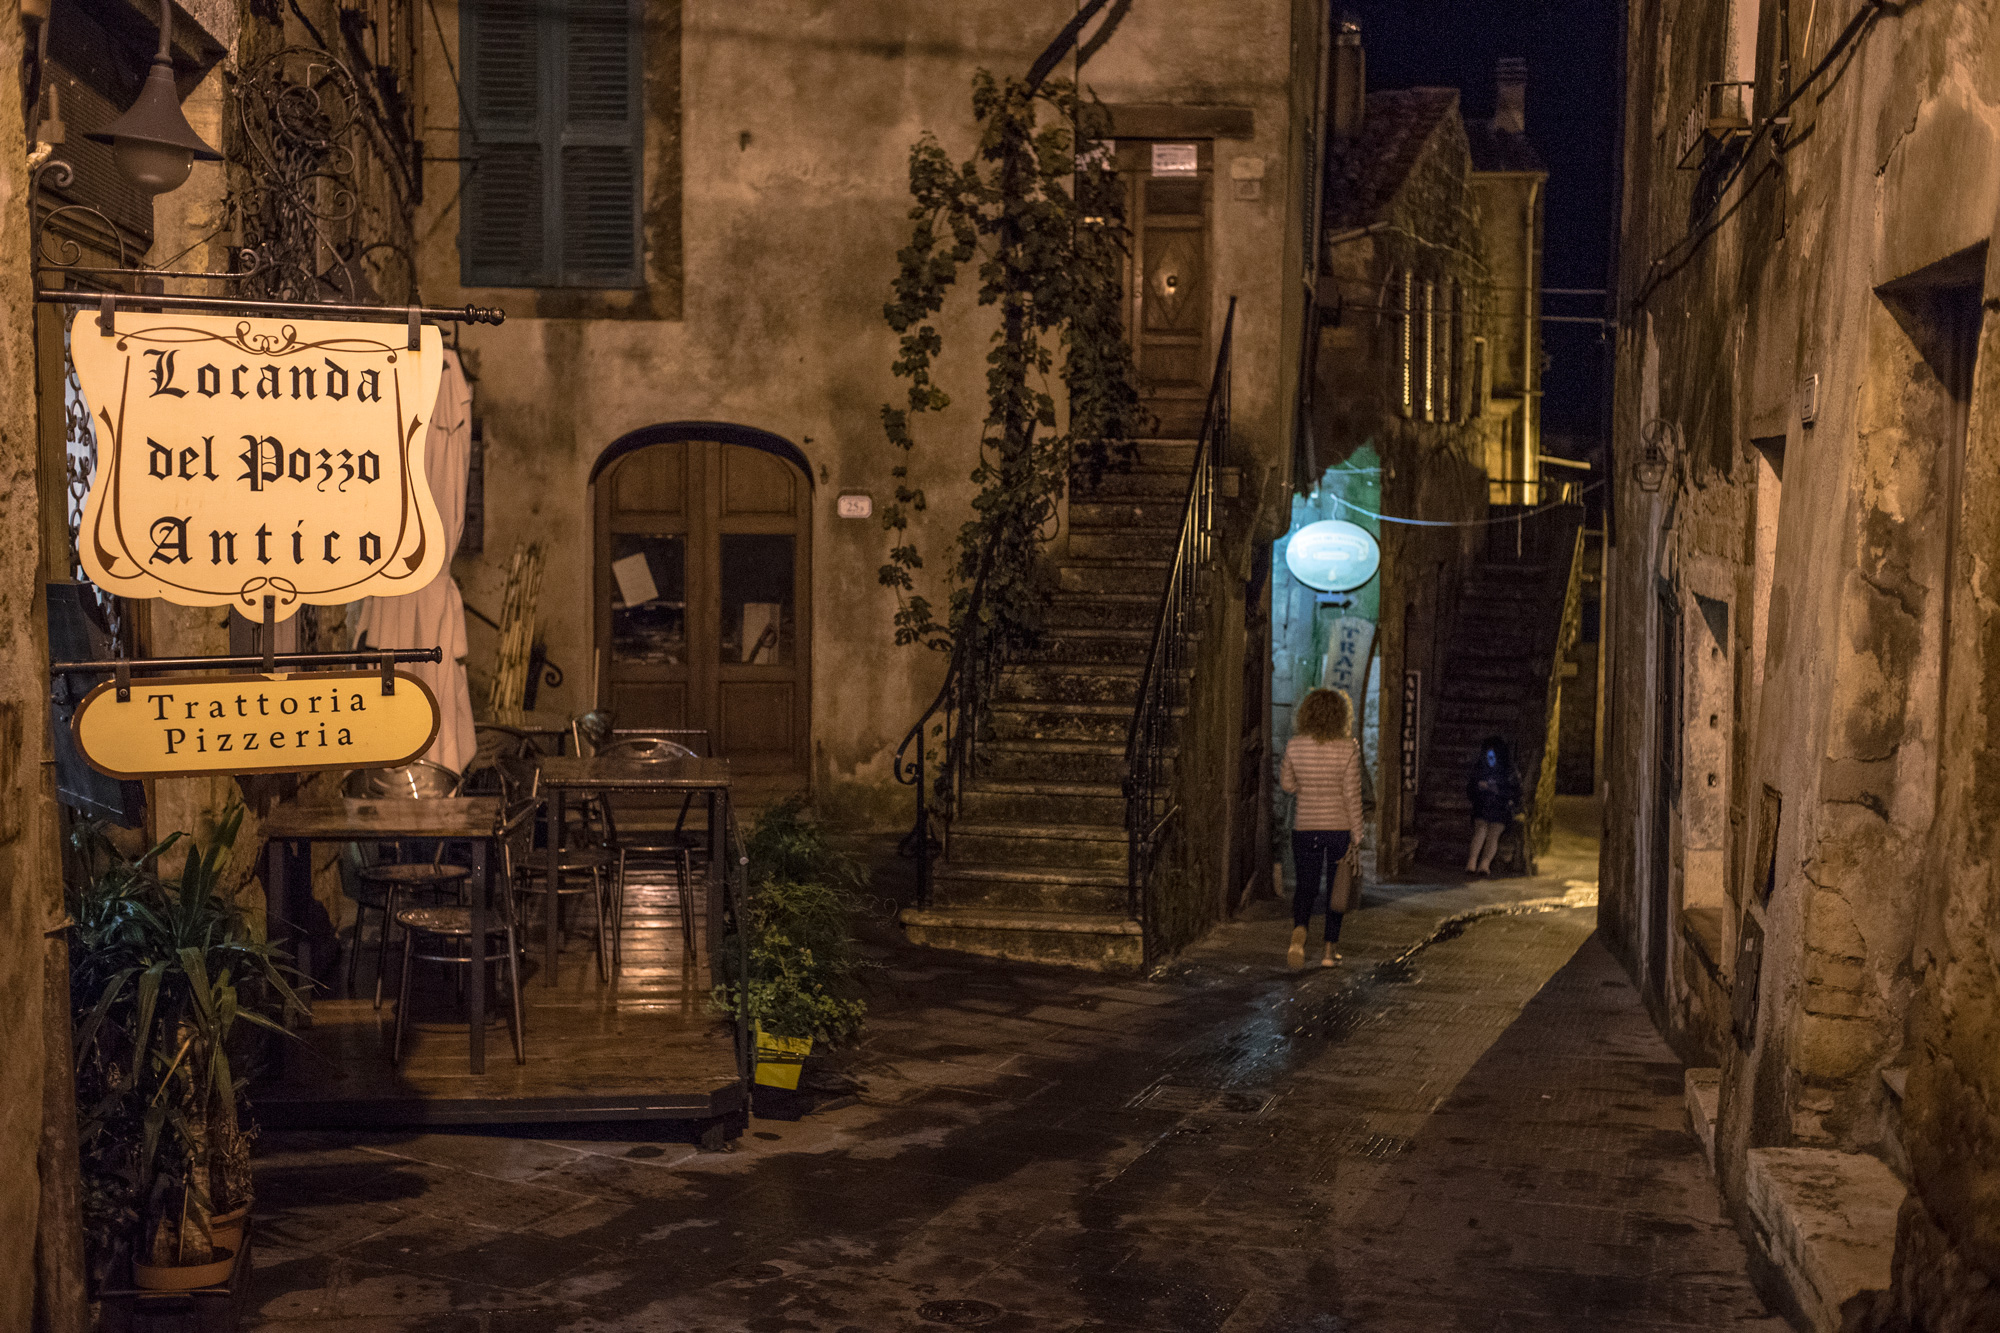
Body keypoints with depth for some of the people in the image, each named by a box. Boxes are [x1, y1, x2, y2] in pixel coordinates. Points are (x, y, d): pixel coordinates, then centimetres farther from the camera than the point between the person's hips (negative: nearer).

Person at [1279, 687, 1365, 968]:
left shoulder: (1295, 746, -6)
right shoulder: (1348, 748, -12)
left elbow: (1287, 784, 7)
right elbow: (1352, 794, -11)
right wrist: (1356, 836, -5)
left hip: (1305, 827, 1)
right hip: (1340, 826, -1)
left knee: (1305, 885, 9)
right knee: (1337, 887, 15)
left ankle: (1299, 932, -18)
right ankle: (1329, 949, 16)